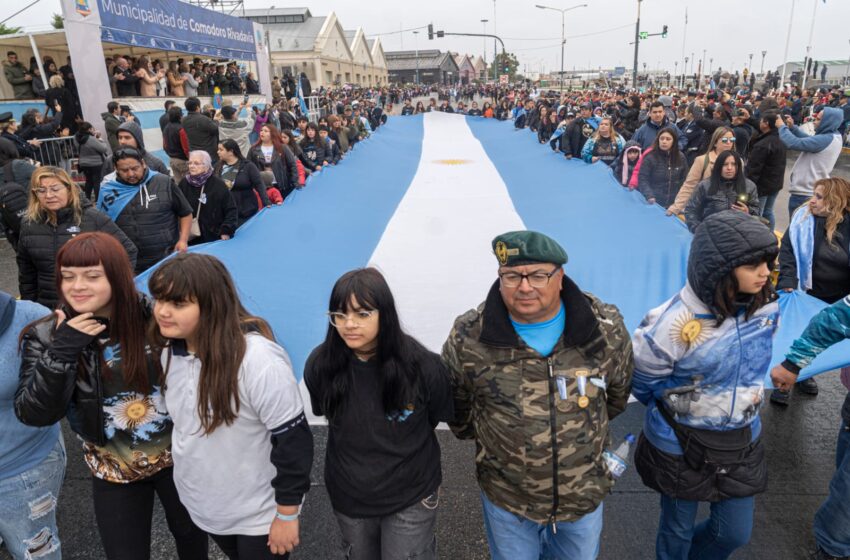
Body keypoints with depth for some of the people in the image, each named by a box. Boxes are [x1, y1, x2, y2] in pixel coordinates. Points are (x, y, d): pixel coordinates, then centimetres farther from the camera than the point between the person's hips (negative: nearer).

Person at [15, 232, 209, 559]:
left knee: (190, 532, 24)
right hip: (113, 471, 0)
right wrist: (62, 351, -27)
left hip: (178, 456, 0)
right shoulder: (45, 336, -13)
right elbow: (34, 414, -19)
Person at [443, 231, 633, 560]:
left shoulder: (606, 328, -15)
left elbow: (618, 392, 5)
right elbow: (455, 402, 1)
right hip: (506, 498, -1)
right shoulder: (469, 337, -19)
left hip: (586, 493, 2)